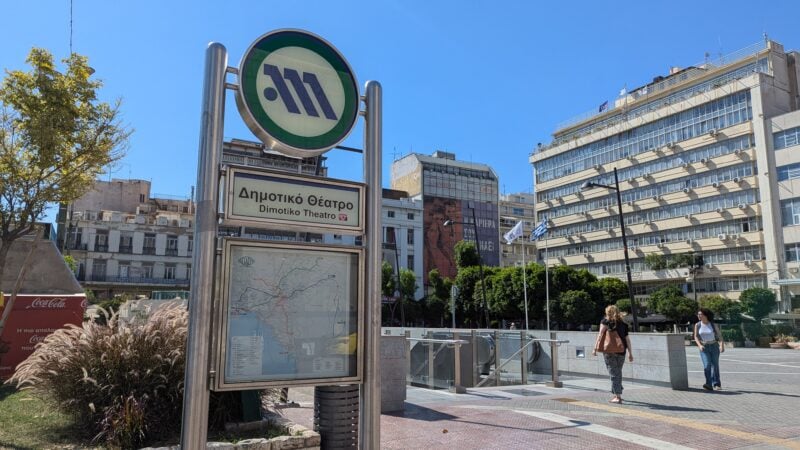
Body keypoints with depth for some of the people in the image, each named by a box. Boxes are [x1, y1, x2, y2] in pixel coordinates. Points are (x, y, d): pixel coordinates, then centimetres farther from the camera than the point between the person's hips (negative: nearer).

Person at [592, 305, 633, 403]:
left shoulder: (605, 321, 2)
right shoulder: (623, 323, 13)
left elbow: (600, 335, -6)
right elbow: (627, 339, 12)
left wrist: (595, 349, -6)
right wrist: (630, 353, 16)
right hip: (621, 351, 4)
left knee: (613, 373, 0)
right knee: (618, 372, 17)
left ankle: (618, 396, -3)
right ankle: (618, 394, 26)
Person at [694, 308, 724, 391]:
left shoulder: (713, 325, -4)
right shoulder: (697, 325, 0)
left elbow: (719, 335, -7)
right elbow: (696, 337, -1)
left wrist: (722, 345, -22)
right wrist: (700, 345, -17)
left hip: (714, 347, 0)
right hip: (704, 348, 0)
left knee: (715, 365, 5)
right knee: (707, 365, -13)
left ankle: (716, 384, 20)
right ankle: (709, 385, -14)